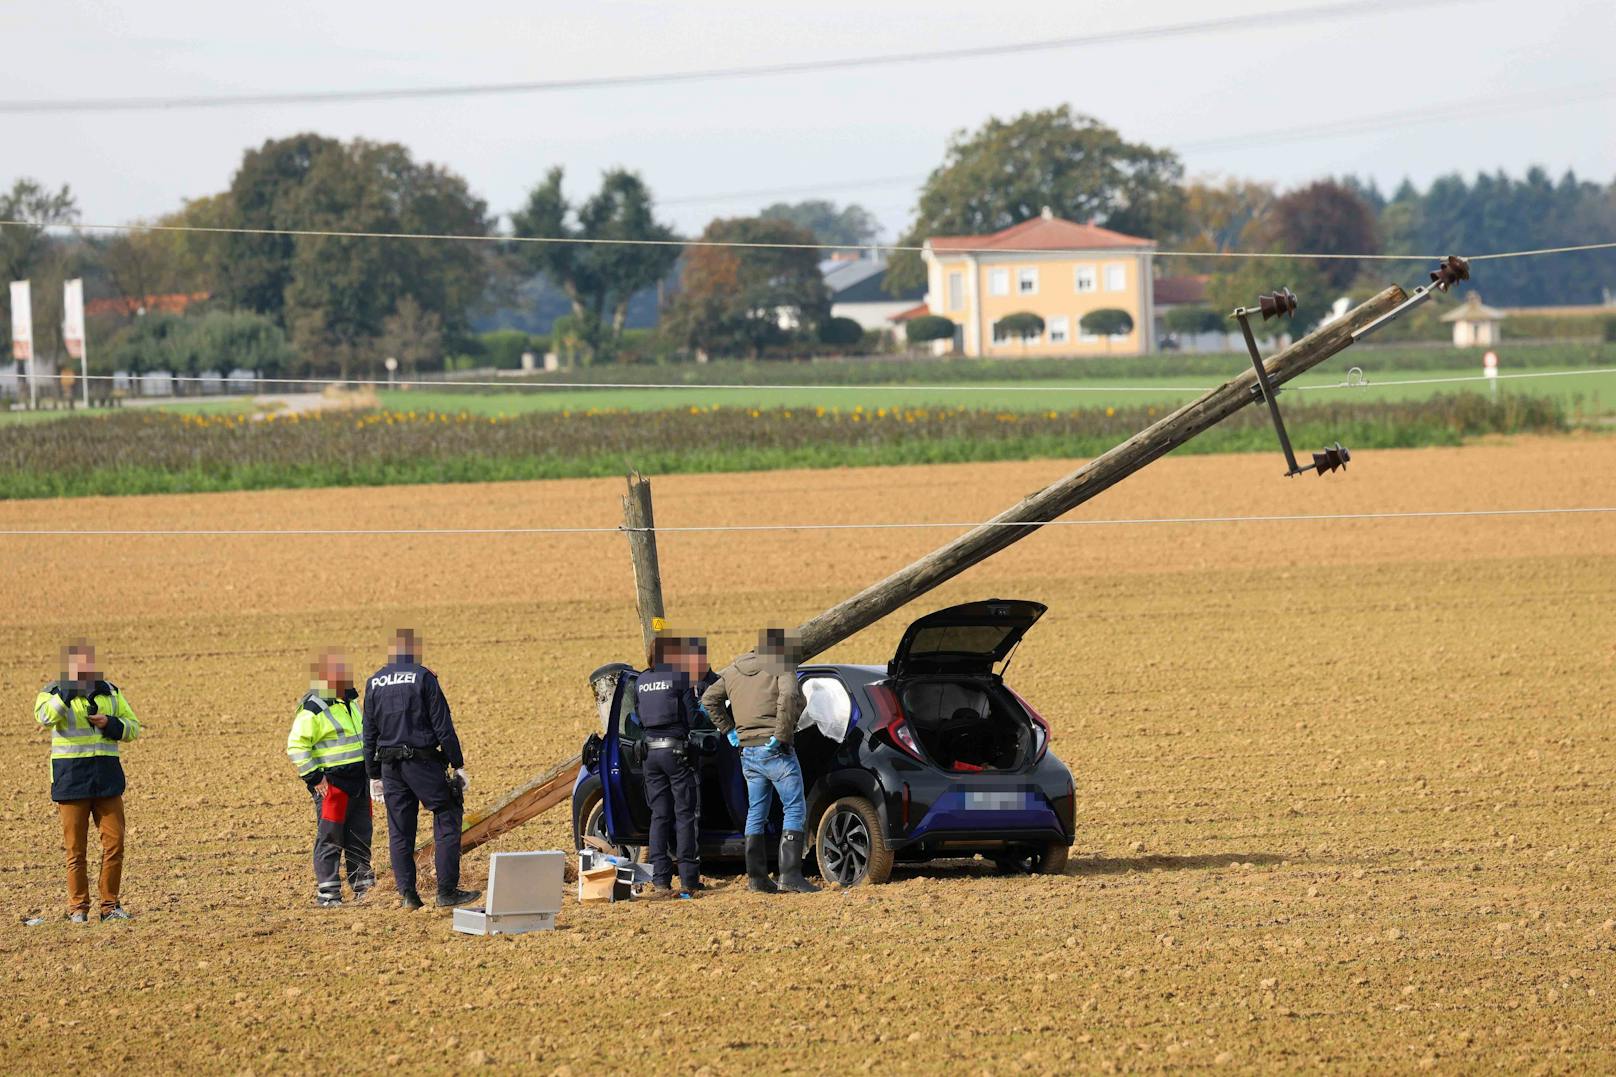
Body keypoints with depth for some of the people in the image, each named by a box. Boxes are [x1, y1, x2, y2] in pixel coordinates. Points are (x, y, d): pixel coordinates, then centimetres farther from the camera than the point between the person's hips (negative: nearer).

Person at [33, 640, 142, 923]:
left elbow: (133, 728, 11)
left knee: (114, 841, -2)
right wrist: (66, 694, -36)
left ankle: (110, 904, 8)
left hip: (107, 778, 3)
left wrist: (110, 724, -9)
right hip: (70, 779, -3)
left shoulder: (110, 692, 11)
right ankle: (78, 908, 8)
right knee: (75, 847, 0)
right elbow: (45, 716, -22)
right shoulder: (53, 693, -1)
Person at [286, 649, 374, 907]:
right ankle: (327, 893, -4)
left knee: (360, 837, 11)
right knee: (330, 838, -6)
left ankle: (362, 886, 20)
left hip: (358, 781, 8)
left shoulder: (350, 703, 15)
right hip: (332, 784, -8)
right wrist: (314, 778, -19)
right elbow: (296, 745, -17)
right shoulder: (313, 710, -14)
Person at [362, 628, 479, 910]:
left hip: (390, 766, 5)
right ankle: (446, 890, -3)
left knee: (399, 830, 9)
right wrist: (458, 766, -4)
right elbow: (443, 726, -9)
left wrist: (374, 775, 16)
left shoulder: (374, 683, 8)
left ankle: (407, 894, 7)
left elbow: (369, 733, 11)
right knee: (447, 819, 2)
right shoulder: (423, 678, -7)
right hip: (423, 760, -5)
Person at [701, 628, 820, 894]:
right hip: (775, 751, -7)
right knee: (795, 809, -3)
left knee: (756, 813, 14)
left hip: (747, 752, 7)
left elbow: (708, 699, 18)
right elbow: (788, 697, -25)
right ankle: (790, 874, -12)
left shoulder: (736, 668, 14)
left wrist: (729, 731, 15)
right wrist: (781, 735, -19)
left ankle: (756, 877, 13)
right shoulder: (782, 666, -7)